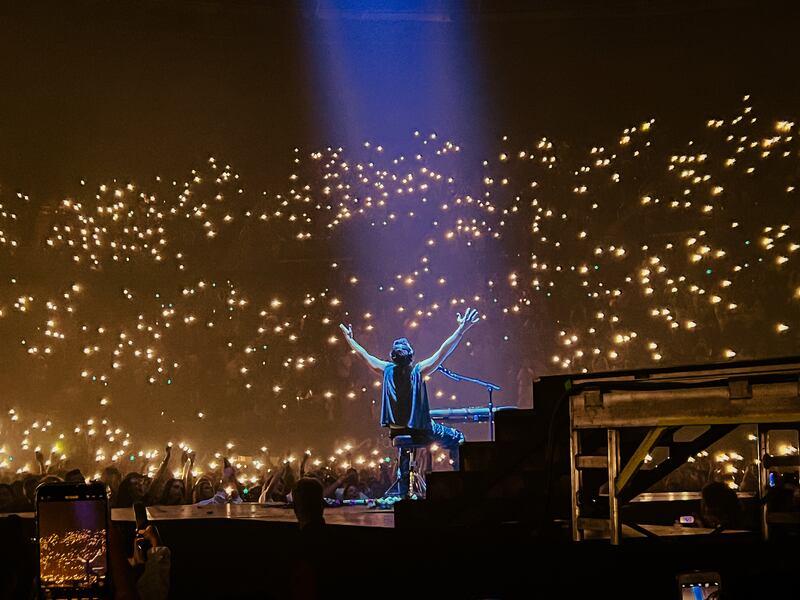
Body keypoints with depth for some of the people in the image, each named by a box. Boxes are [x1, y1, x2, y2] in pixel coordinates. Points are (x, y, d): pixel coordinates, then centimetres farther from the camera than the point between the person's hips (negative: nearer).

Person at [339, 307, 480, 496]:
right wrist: (461, 330, -23)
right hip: (420, 431, -5)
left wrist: (349, 338, 18)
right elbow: (442, 353, -23)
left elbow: (364, 355, 4)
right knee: (457, 438, 14)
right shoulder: (418, 371, -18)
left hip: (398, 432, 5)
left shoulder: (387, 370, -7)